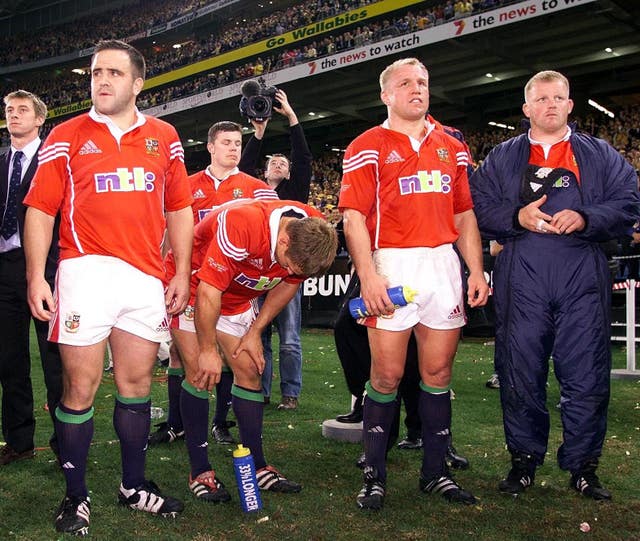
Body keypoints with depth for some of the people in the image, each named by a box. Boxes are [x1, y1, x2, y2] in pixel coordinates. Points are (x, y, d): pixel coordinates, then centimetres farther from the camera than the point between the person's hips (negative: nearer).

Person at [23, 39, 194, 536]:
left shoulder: (164, 137, 12)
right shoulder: (66, 136, 6)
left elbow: (179, 209, 14)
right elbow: (40, 210, 2)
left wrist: (182, 273, 8)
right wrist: (36, 277, -7)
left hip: (147, 277, 3)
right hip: (86, 272, -2)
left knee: (137, 385, 10)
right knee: (80, 388, 0)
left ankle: (134, 486, 25)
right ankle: (76, 495, 15)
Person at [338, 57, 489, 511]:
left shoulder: (451, 148, 17)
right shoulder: (368, 147, 3)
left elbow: (464, 216, 18)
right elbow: (353, 218, -6)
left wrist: (476, 270, 8)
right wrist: (368, 275, -17)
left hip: (444, 264, 5)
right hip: (391, 265, -4)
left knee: (438, 372, 8)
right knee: (387, 375, -2)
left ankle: (436, 471, 20)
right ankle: (375, 476, 11)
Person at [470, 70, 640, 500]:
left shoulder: (601, 155, 15)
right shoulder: (501, 158, 16)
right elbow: (480, 208, 7)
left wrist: (585, 218, -12)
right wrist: (518, 217, -11)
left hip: (583, 279, 0)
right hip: (521, 282, 0)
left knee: (587, 375, 0)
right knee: (520, 373, 3)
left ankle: (584, 465, 14)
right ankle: (524, 461, 17)